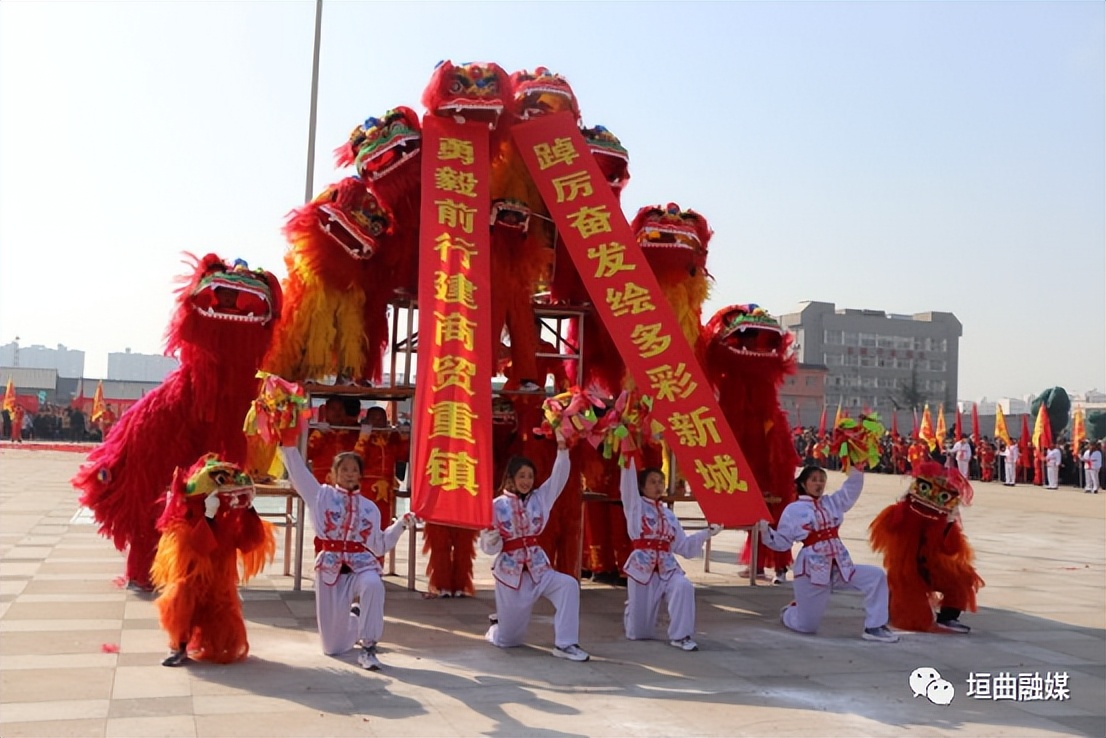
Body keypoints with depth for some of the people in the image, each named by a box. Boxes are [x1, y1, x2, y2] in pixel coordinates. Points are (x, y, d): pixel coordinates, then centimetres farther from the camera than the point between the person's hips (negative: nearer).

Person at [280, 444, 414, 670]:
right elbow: (298, 471, -2)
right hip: (329, 567, 0)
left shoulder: (369, 507, 13)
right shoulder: (321, 495, 8)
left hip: (360, 565, 1)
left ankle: (368, 647, -29)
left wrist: (401, 524, 3)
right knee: (333, 647, 3)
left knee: (373, 585, -40)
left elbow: (379, 546, 13)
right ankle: (357, 629, 41)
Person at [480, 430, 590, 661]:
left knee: (568, 585, -26)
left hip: (537, 565, 3)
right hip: (509, 570, -3)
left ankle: (564, 644, -16)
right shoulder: (497, 506, -7)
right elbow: (488, 547, -4)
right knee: (508, 639, 4)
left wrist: (562, 447, -26)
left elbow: (559, 476, -13)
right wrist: (492, 538, -28)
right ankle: (496, 629, 44)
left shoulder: (539, 498, 1)